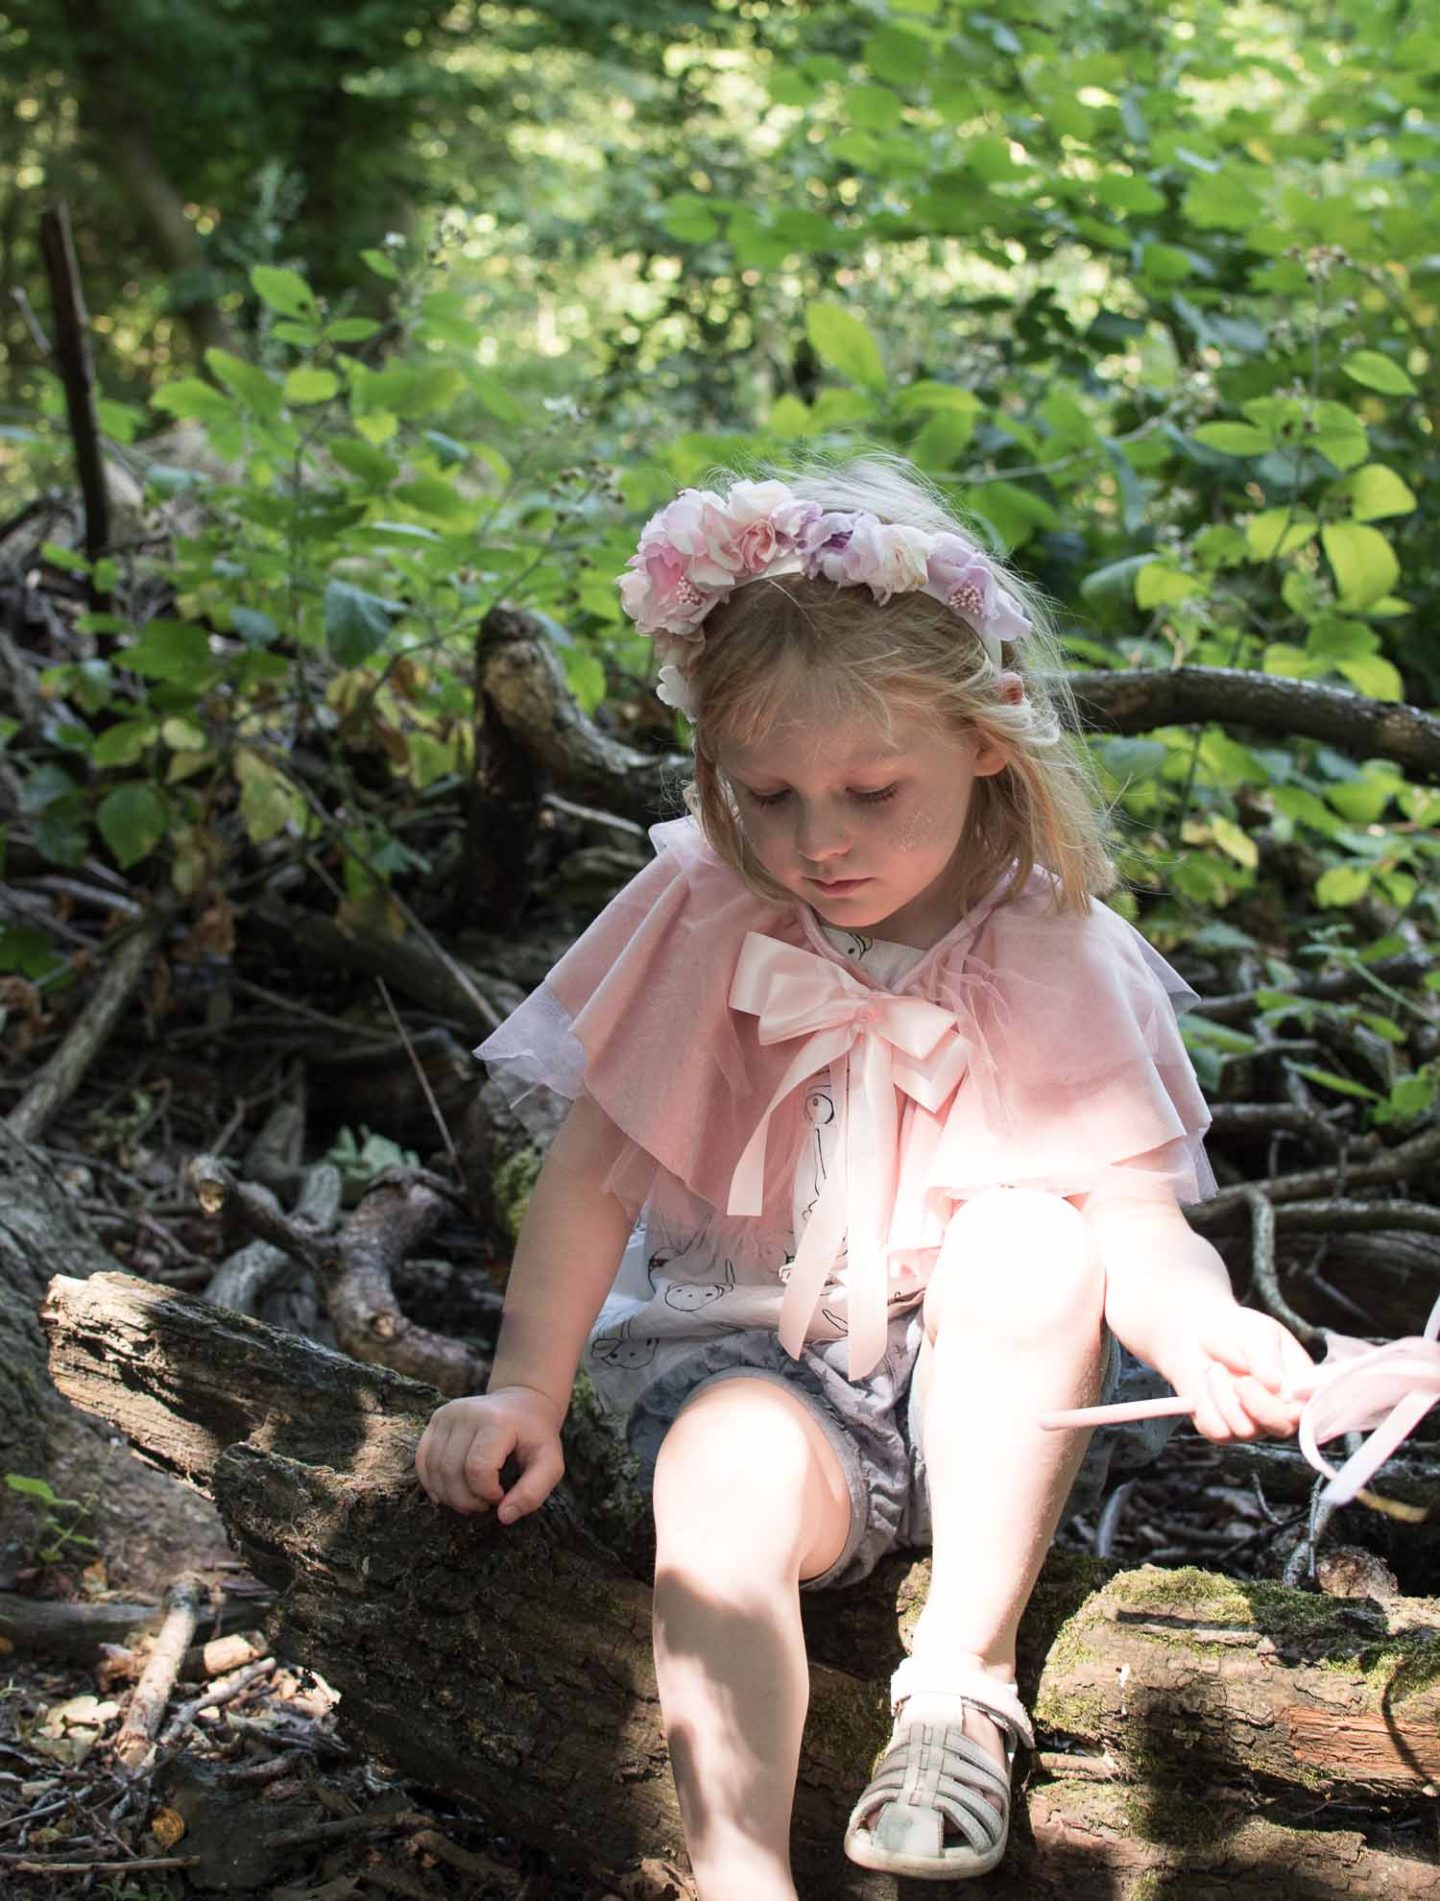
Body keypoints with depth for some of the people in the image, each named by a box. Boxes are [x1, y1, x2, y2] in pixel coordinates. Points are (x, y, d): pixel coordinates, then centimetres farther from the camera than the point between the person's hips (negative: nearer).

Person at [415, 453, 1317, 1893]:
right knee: (725, 1470, -33)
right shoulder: (700, 917, -8)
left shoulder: (1057, 962, -10)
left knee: (1040, 1233, -29)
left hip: (975, 1387, 1)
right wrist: (524, 1391, -12)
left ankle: (962, 1679, -17)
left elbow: (1140, 1224, -17)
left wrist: (1199, 1326, -39)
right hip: (752, 1353, 0)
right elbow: (595, 1174, -4)